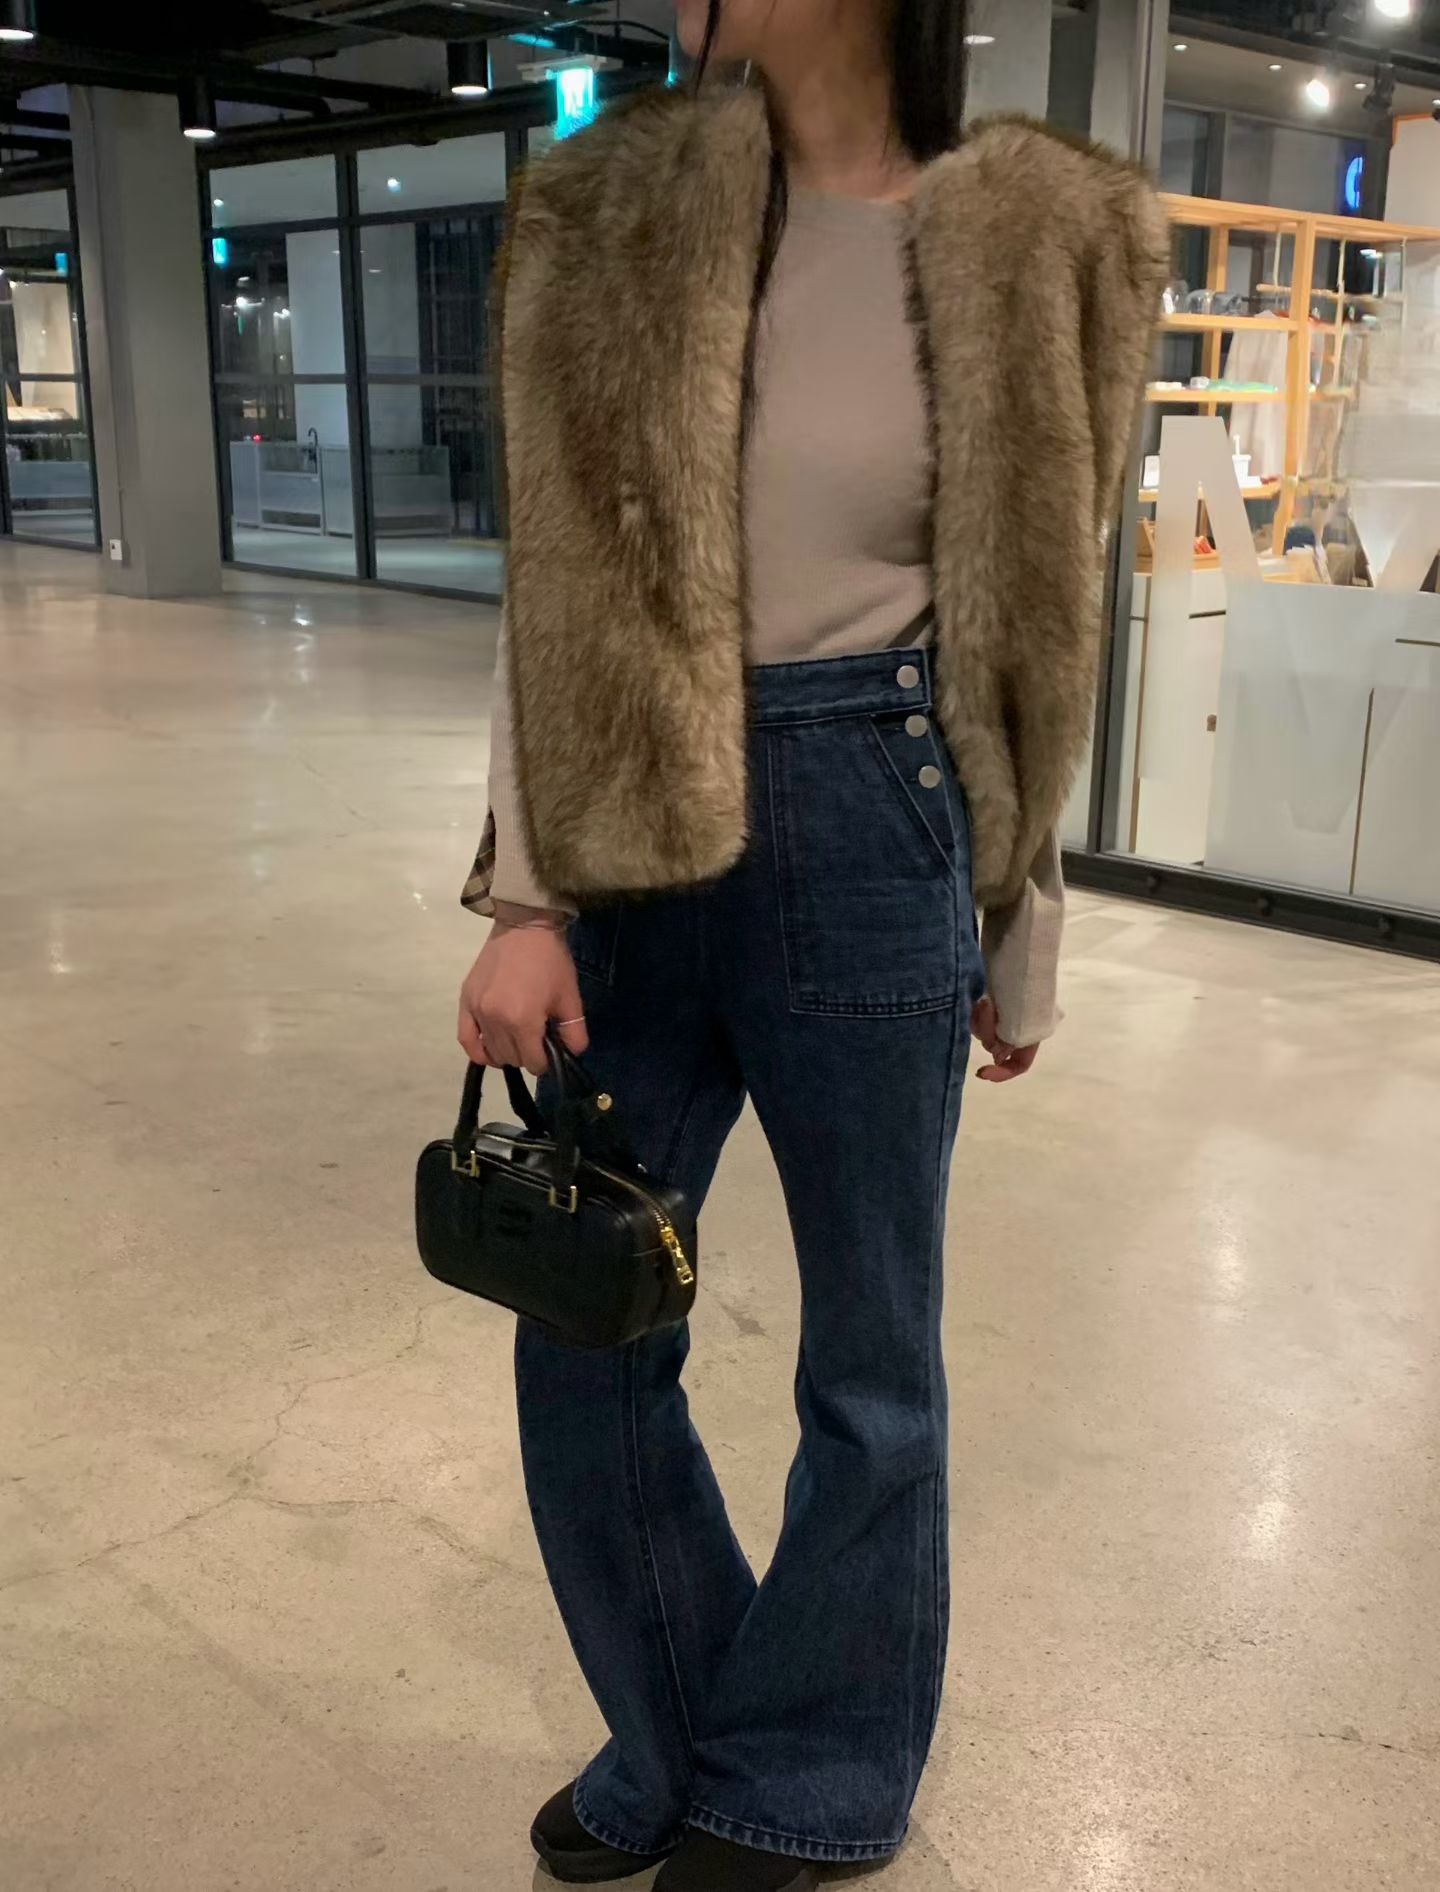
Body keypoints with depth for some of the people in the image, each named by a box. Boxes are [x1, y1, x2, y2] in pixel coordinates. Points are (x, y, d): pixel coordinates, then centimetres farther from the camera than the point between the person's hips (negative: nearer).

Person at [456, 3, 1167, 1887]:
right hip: (632, 837, 3)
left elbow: (1025, 637, 3)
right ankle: (677, 1732, 38)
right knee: (582, 1326, 11)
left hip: (863, 828, -3)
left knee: (869, 1346, 10)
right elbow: (557, 587, 1)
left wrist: (1022, 940, 7)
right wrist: (528, 897, -6)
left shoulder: (1017, 251, -2)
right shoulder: (620, 218, 3)